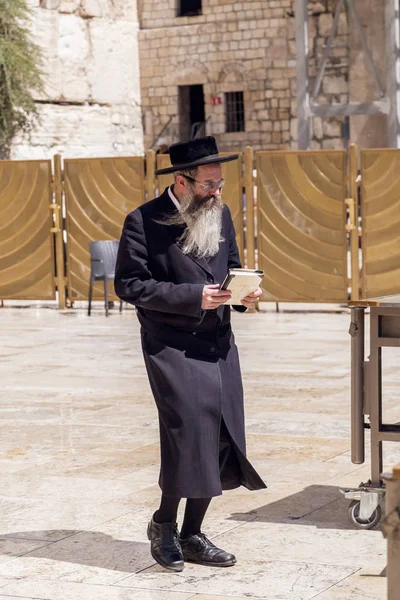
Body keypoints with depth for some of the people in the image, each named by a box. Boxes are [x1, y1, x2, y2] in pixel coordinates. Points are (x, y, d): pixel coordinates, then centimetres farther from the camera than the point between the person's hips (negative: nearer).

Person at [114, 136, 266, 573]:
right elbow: (129, 284, -13)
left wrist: (245, 293, -2)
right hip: (172, 348, -6)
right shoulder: (143, 222, -10)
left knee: (220, 441, 5)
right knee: (189, 433, -14)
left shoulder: (220, 214, 10)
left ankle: (191, 535, 19)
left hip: (219, 345, 6)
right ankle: (164, 524, 9)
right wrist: (193, 296, -20)